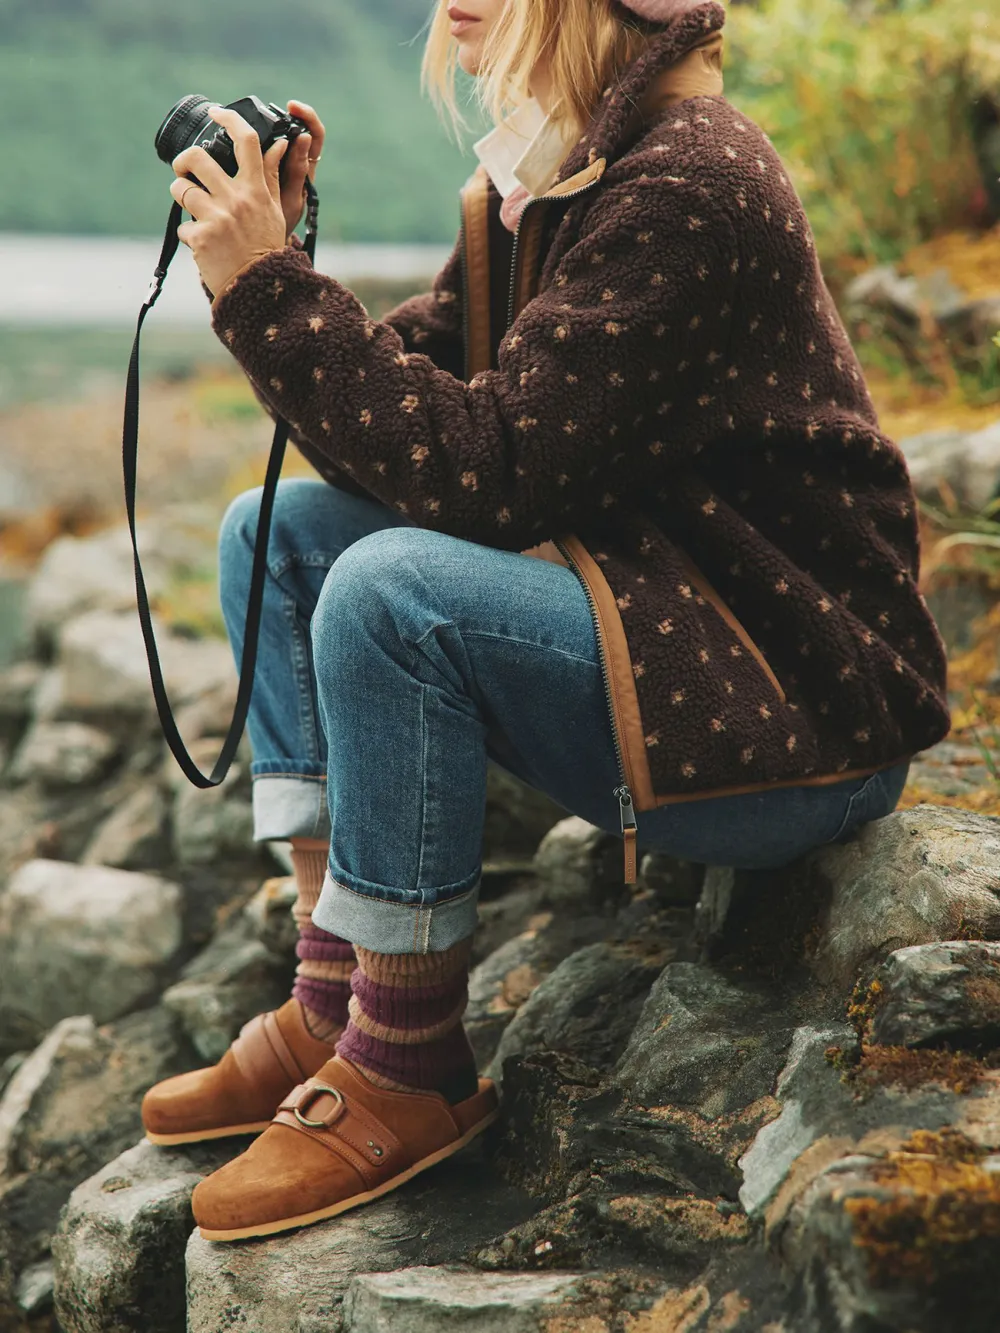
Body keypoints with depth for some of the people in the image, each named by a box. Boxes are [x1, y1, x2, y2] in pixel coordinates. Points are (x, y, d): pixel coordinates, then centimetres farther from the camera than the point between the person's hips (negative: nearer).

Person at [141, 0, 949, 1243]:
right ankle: (334, 1003, 1)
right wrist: (270, 268, -6)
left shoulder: (687, 187, -20)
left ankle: (409, 1068, -11)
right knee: (280, 526, 3)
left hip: (800, 714, -9)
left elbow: (486, 473, -26)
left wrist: (270, 288, -21)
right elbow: (412, 392, 6)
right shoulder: (541, 170, 8)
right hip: (652, 621, 10)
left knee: (391, 590, -29)